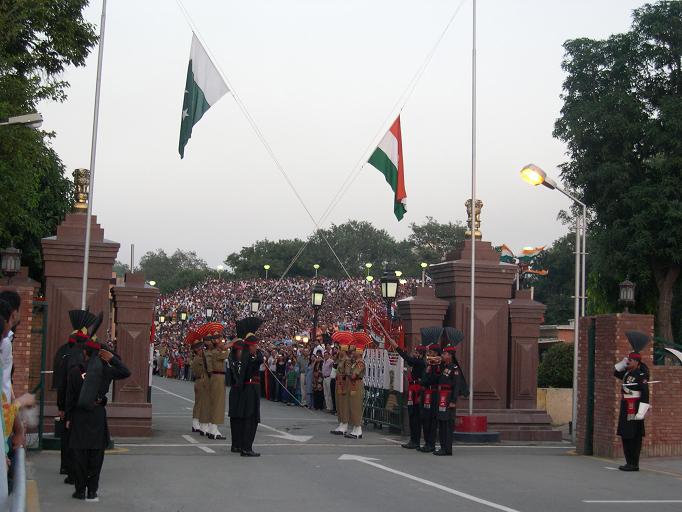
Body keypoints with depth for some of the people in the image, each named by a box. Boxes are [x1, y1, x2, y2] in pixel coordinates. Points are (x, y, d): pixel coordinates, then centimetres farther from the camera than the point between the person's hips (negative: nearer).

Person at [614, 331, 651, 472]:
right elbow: (616, 372, 32)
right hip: (626, 410, 9)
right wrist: (624, 362, 15)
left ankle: (634, 464, -4)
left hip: (634, 410, -9)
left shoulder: (641, 375, -13)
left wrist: (641, 413, -23)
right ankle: (630, 462, 18)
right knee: (625, 436, 11)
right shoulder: (628, 373, 14)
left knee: (633, 437, -7)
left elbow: (645, 395, -18)